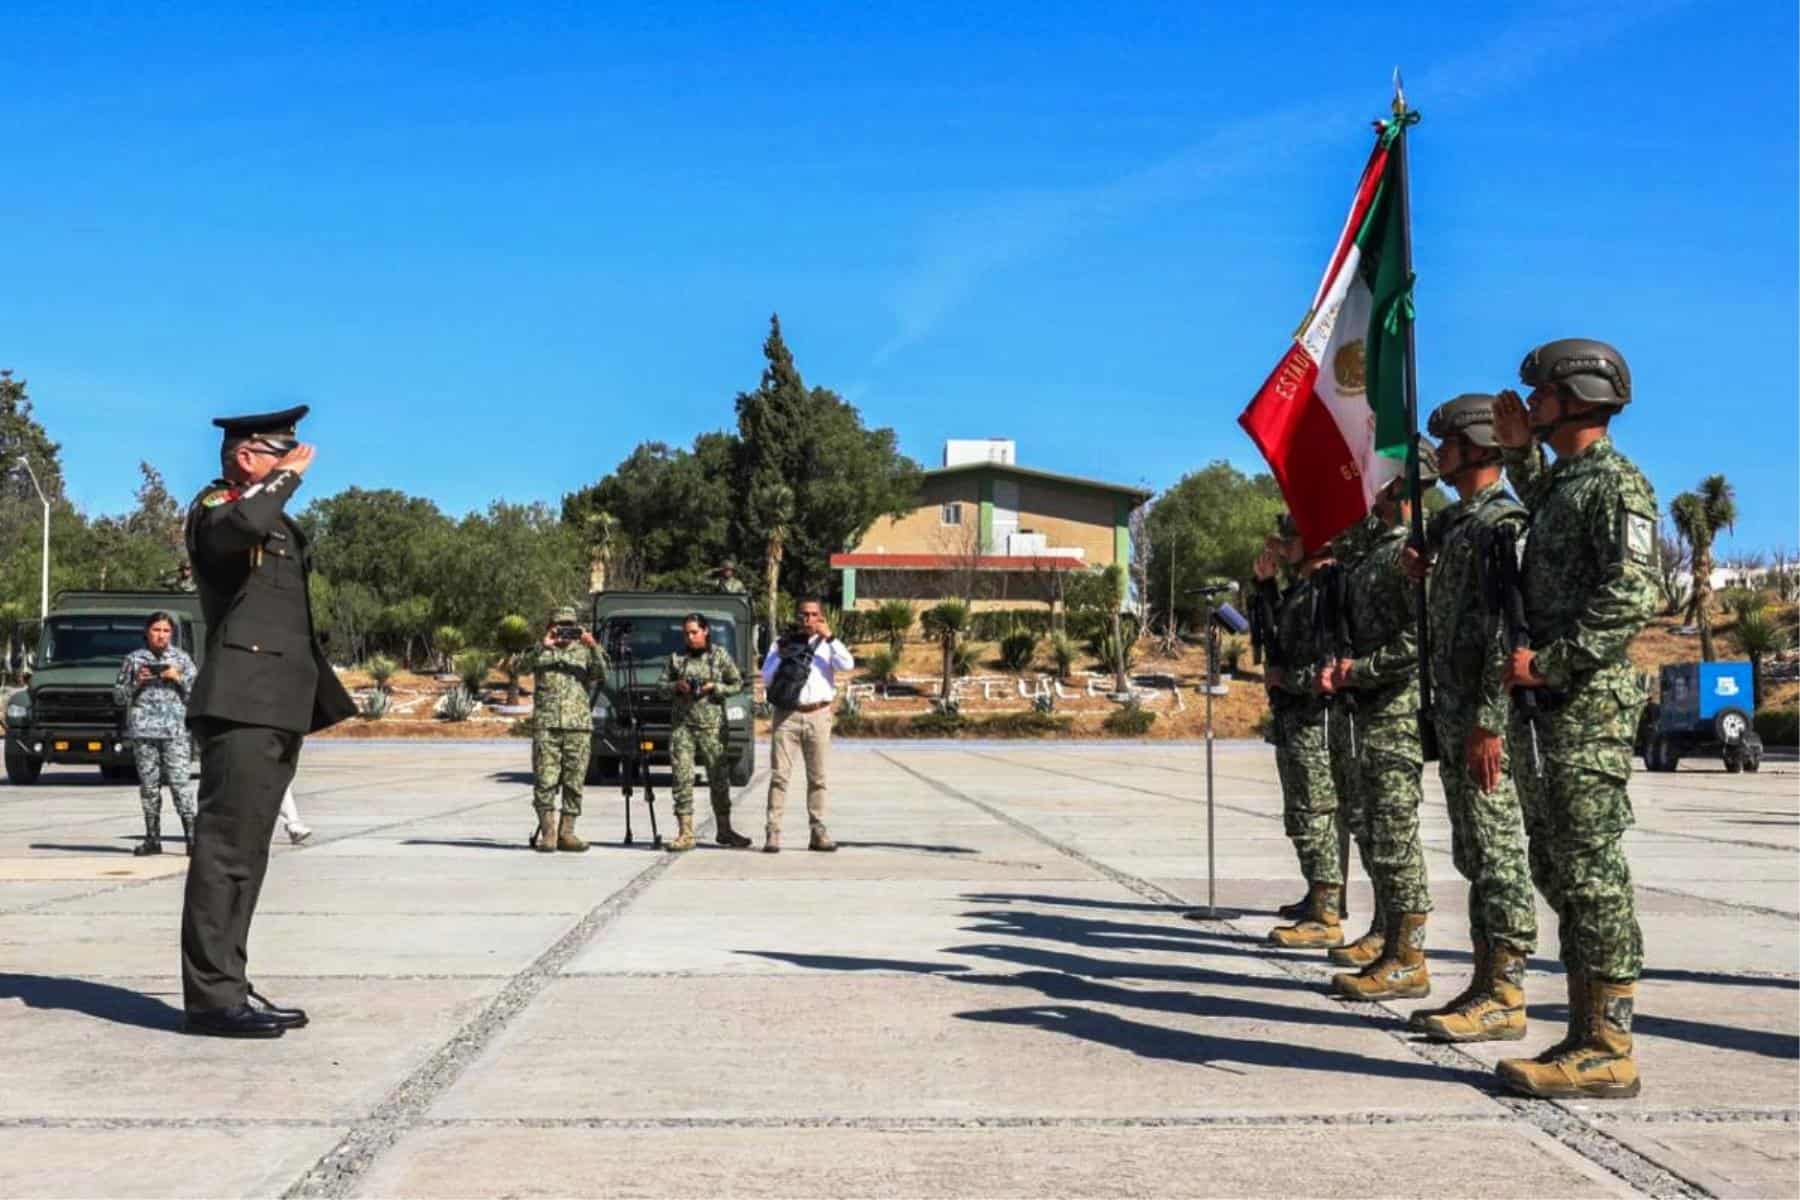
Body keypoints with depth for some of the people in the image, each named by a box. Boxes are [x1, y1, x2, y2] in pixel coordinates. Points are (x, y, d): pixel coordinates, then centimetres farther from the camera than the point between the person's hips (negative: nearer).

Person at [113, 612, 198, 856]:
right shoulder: (134, 659, 11)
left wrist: (179, 679, -5)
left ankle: (191, 837, -12)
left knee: (179, 782, -11)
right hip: (142, 730, 1)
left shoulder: (181, 658, 12)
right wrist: (136, 683, -4)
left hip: (174, 729, -1)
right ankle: (152, 839, 10)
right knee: (149, 786, 3)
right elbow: (118, 696, 13)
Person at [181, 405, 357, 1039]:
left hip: (277, 707, 10)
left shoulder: (274, 520, 24)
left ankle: (228, 987, 15)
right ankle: (211, 997, -13)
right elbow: (243, 524, -31)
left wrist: (318, 696, 32)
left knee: (246, 852, 11)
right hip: (241, 702, -10)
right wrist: (286, 478, -15)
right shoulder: (214, 507, -5)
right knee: (225, 847, -12)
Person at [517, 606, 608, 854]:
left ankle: (566, 833, 7)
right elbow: (523, 668, -5)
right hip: (546, 725, -1)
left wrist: (594, 648, -16)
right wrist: (543, 646, -16)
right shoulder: (541, 652, 13)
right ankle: (547, 833, -1)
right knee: (545, 781, -6)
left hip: (579, 726, 1)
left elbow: (600, 675, -3)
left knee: (574, 782, 1)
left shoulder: (584, 652, 13)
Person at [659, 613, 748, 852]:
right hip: (682, 723, 1)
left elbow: (737, 684, 5)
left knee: (719, 776, 3)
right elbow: (662, 687, 13)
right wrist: (677, 687, -6)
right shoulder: (677, 658, 10)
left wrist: (714, 687, -9)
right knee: (682, 777, -5)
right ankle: (685, 833, -3)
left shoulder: (720, 655, 5)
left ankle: (724, 830, 15)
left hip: (712, 724, -1)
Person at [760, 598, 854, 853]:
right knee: (779, 775, -6)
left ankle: (818, 833, 10)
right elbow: (766, 679, 4)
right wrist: (782, 654, -7)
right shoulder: (783, 643, 10)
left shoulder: (828, 645, 11)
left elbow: (848, 664, -8)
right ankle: (773, 833, -8)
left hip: (818, 715, 1)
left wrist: (829, 637, -12)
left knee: (817, 777, 6)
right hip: (787, 715, -1)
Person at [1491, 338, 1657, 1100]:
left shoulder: (1616, 483, -11)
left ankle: (1607, 1053, -5)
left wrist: (1548, 663, -20)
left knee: (1594, 875, -9)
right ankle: (1587, 1038, 15)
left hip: (1592, 702, -10)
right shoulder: (1566, 482, 18)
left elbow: (1631, 598, -22)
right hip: (1562, 704, 10)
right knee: (1570, 874, 10)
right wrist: (1519, 449, 29)